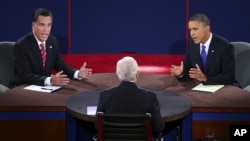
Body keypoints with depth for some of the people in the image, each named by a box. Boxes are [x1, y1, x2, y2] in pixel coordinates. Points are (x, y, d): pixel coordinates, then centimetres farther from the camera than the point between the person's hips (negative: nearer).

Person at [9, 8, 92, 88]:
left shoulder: (53, 41, 3)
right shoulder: (21, 45, -17)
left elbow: (60, 66, 7)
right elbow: (25, 75, -25)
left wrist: (78, 73, -13)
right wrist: (50, 80, -39)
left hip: (44, 87, 6)